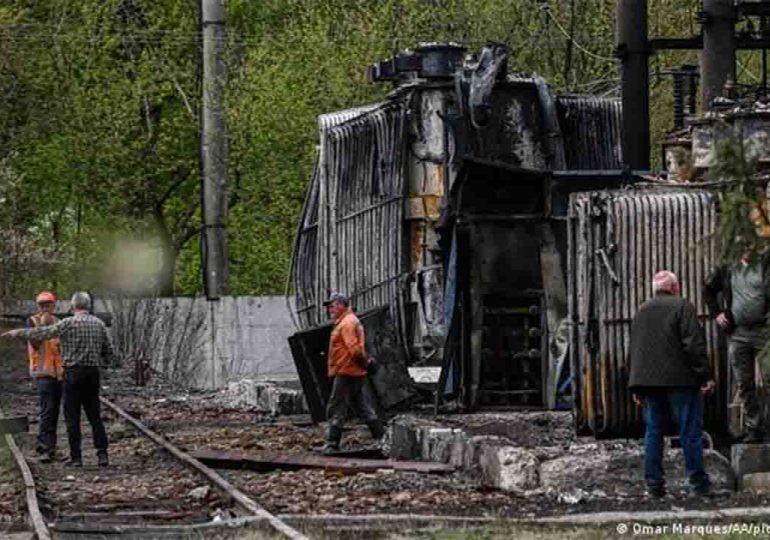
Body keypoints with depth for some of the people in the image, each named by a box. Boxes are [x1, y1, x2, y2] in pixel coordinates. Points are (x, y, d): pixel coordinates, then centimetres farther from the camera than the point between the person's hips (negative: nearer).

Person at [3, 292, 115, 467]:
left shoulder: (69, 323, -9)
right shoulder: (99, 324, 5)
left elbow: (42, 333, -7)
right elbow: (109, 354, 7)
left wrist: (18, 332, 4)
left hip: (73, 373, -4)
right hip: (93, 372, 4)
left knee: (72, 417, 2)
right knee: (94, 415, 10)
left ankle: (76, 457, 1)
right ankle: (102, 454, 2)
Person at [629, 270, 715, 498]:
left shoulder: (641, 312, 16)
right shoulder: (683, 307, -4)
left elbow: (635, 349, 18)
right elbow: (694, 345, -13)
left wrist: (637, 388, 21)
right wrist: (705, 376, -10)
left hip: (648, 381, 6)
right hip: (680, 380, -5)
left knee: (653, 431, 9)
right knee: (690, 431, 0)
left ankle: (654, 483, 6)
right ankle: (698, 481, -1)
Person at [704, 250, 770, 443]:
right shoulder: (727, 270, 10)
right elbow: (708, 289, 24)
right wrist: (716, 313, 13)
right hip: (737, 334, 4)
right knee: (745, 385, 6)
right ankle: (754, 428, 11)